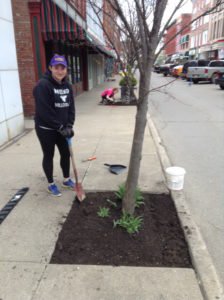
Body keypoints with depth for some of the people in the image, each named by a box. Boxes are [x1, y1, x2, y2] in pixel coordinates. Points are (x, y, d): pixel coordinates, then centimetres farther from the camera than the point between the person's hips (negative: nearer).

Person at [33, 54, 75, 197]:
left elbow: (71, 107, 4)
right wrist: (60, 127, -20)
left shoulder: (67, 86, 3)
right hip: (46, 129, -6)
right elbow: (44, 111, -23)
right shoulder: (43, 85, -19)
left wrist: (69, 125, -8)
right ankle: (51, 184, 26)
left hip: (62, 128, 6)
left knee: (66, 153, 14)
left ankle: (67, 180, 35)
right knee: (49, 156, 8)